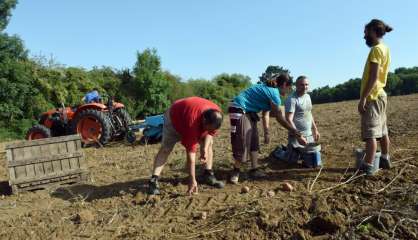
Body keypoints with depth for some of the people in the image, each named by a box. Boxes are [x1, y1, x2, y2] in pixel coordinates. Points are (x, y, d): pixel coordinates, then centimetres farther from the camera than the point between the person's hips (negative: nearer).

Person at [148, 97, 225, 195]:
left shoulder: (216, 114, -29)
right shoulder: (192, 122, -45)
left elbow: (210, 132, -8)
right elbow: (191, 151, -40)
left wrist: (204, 148, -27)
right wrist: (192, 180, -37)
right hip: (174, 118, -6)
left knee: (209, 142, -5)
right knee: (165, 149, -16)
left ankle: (208, 175, 1)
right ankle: (153, 180, -17)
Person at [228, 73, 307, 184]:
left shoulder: (268, 88, 12)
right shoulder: (274, 93, -17)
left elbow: (265, 114, 13)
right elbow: (280, 119, -16)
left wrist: (266, 133, 12)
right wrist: (298, 135, -11)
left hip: (248, 112, 10)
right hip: (239, 111, -10)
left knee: (254, 141, 10)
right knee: (241, 142, -7)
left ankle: (254, 169, 16)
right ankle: (236, 171, 9)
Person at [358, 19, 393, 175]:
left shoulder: (376, 49, -13)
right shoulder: (384, 48, 16)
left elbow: (373, 77, -22)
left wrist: (363, 98, -23)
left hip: (372, 97, -10)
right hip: (380, 95, 10)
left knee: (370, 133, -11)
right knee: (382, 131, 18)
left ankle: (368, 167, -11)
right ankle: (385, 159, 30)